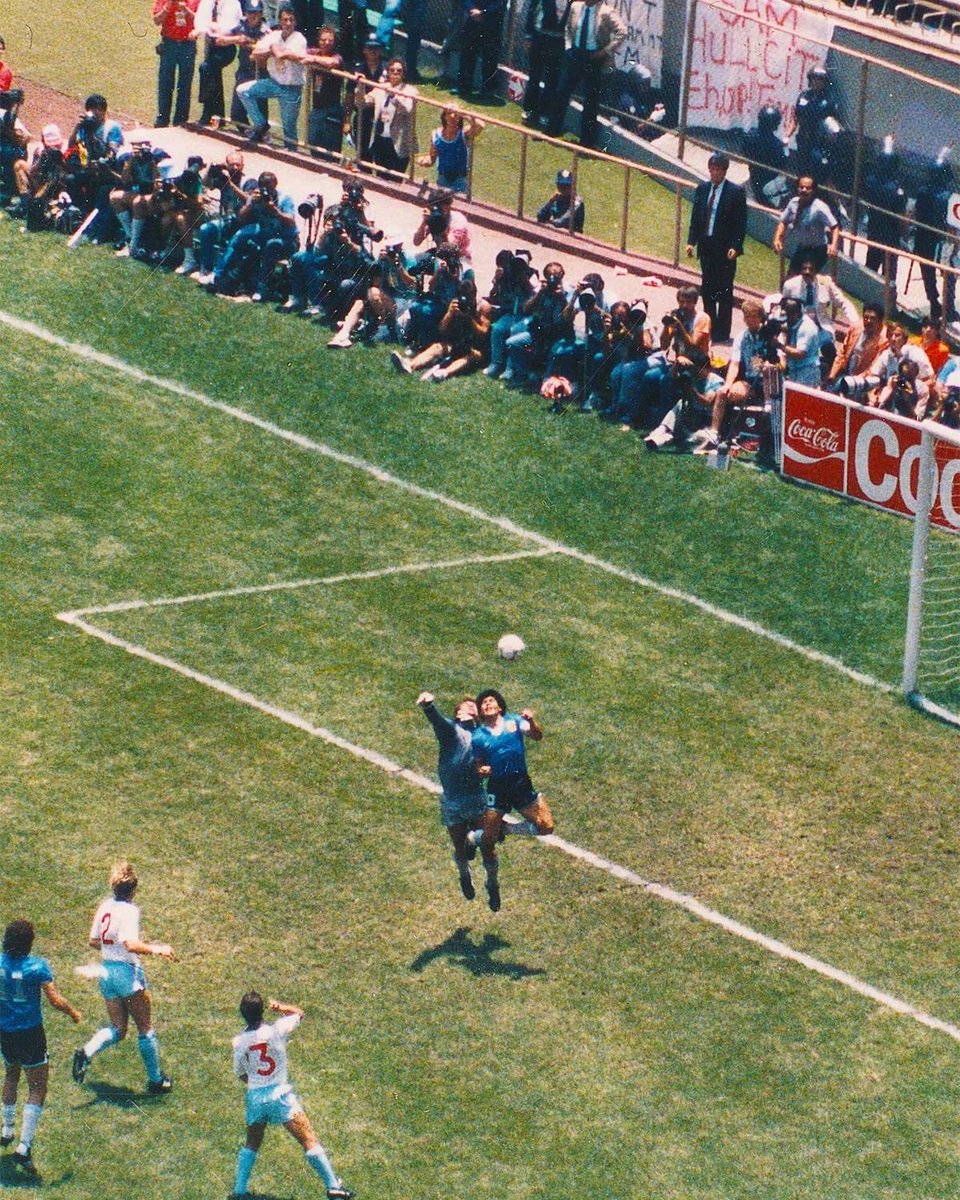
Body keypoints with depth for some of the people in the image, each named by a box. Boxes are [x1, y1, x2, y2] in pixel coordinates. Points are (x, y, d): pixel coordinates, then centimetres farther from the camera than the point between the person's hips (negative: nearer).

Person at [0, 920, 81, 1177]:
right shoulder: (38, 967, -17)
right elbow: (56, 1001, -17)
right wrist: (73, 1013, 1)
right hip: (30, 1035, -5)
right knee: (37, 1089, 4)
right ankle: (24, 1147, -6)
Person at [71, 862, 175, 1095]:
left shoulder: (104, 907, 4)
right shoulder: (129, 910, -17)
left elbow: (94, 941, 13)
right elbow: (131, 944, -29)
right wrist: (156, 949, -26)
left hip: (107, 970, 7)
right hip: (128, 971, -7)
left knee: (117, 1029, 14)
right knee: (146, 1028, 8)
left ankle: (87, 1053, -11)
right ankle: (156, 1080, 15)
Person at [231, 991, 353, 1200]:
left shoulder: (239, 1042, -4)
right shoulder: (277, 1030, -12)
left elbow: (240, 1074, 10)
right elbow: (299, 1013, 6)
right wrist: (279, 1007, 14)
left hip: (254, 1097, 3)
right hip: (279, 1093, -3)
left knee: (252, 1144, 22)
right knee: (308, 1141, 0)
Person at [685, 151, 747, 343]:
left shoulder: (736, 192, -6)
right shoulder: (702, 189, 8)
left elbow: (741, 223, -7)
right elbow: (695, 218, 12)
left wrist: (735, 247, -15)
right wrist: (691, 242, 2)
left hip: (725, 248, -5)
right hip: (706, 246, 5)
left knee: (724, 291, 0)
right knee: (707, 290, 9)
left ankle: (722, 332, 4)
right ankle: (709, 329, 16)